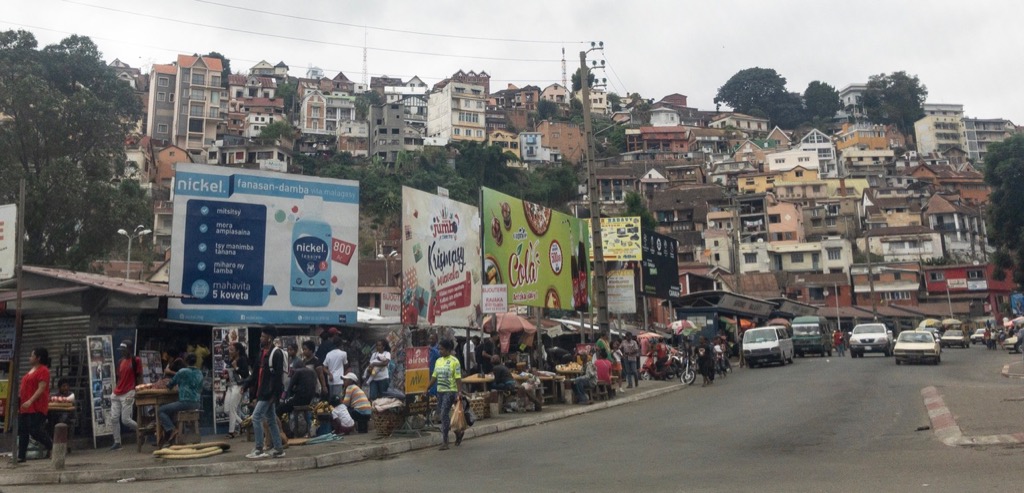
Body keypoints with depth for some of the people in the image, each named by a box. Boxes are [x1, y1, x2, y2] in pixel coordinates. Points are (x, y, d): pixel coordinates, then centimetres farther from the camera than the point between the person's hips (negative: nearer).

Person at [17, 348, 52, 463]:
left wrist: (30, 401, -28)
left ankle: (51, 447, 7)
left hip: (36, 407, -9)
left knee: (34, 430, -11)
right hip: (25, 407, 9)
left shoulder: (43, 370, -11)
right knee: (22, 431, 7)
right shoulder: (32, 370, 19)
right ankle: (21, 456, 11)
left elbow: (41, 388, -20)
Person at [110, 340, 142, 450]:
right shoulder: (120, 361, 13)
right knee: (114, 418, 2)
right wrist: (115, 391, 13)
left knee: (126, 420, -9)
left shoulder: (136, 360, -6)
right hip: (116, 394, 7)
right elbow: (119, 378, 19)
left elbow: (139, 378, -7)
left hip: (128, 394, -7)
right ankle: (117, 442, 11)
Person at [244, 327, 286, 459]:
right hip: (262, 392, 9)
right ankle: (278, 449, 16)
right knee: (271, 421, 11)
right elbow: (257, 372, 17)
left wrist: (274, 394, -21)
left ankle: (259, 450, -3)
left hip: (269, 392, -9)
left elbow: (278, 375, -18)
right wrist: (246, 384, 9)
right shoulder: (263, 352, 13)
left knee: (256, 417, -9)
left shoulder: (276, 353, -14)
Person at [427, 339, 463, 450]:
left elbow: (458, 379, -11)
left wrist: (459, 393, -17)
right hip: (440, 391, 7)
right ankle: (458, 432, 32)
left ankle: (444, 442, -3)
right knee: (443, 415, 11)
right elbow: (434, 377, 15)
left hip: (450, 391, -7)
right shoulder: (438, 361, 12)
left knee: (444, 415, -10)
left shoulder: (454, 361, -7)